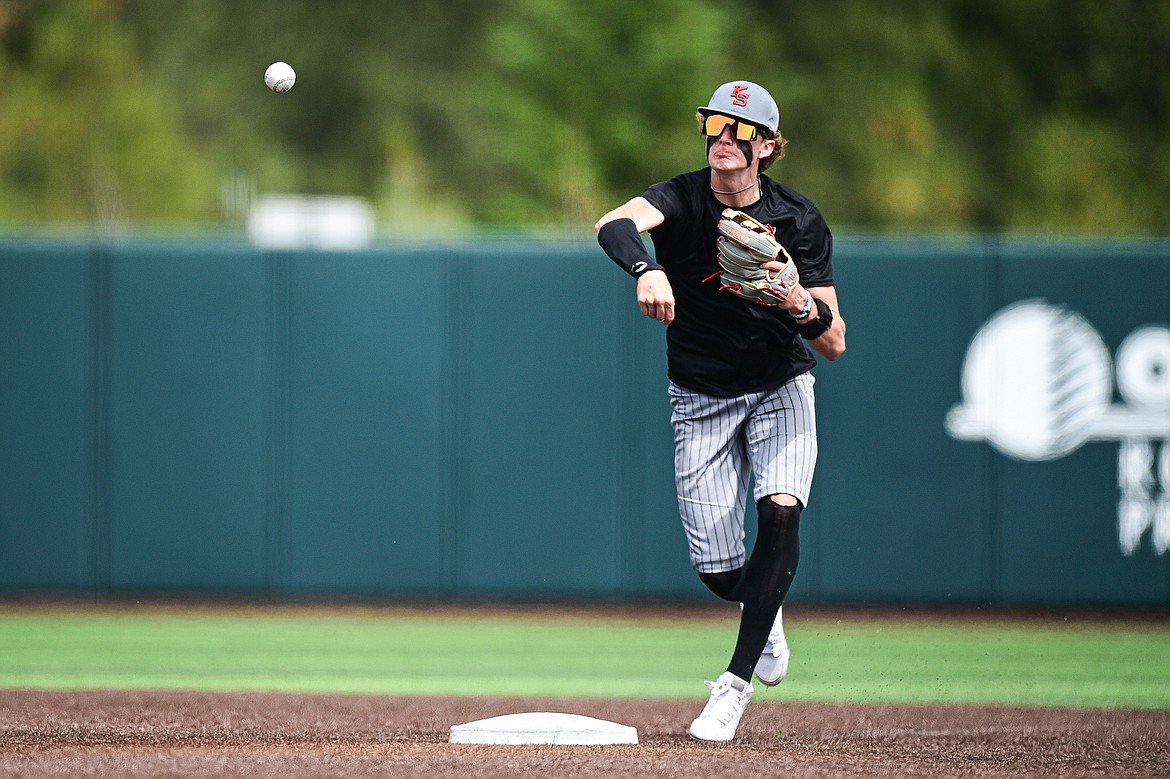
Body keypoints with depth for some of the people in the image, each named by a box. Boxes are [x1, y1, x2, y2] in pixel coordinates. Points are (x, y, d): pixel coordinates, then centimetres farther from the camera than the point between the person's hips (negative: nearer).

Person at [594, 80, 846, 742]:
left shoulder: (798, 221, -12)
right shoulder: (684, 199, -14)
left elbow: (835, 346, -13)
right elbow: (614, 224, -38)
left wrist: (802, 305, -35)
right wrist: (647, 268, -59)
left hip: (781, 388, 0)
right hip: (701, 400, 0)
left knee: (781, 511, -27)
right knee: (717, 571, -3)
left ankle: (737, 682, -15)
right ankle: (766, 614, 36)